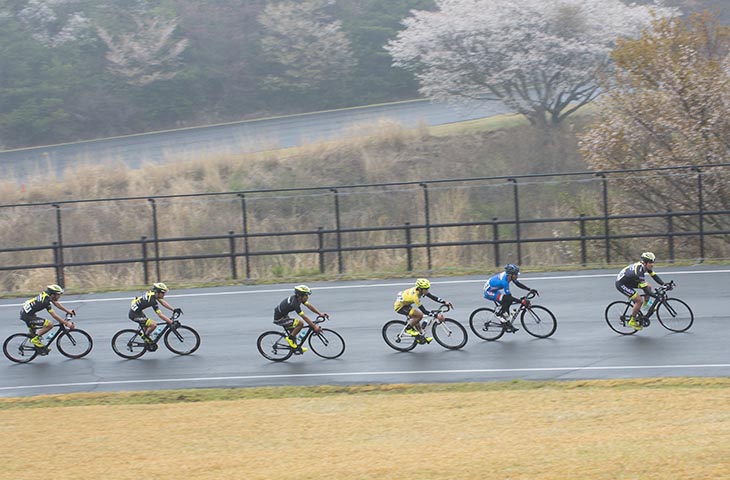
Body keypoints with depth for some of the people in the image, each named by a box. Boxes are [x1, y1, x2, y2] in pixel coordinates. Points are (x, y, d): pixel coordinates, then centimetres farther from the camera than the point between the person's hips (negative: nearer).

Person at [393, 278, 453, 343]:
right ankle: (408, 328, -5)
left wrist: (445, 302, -19)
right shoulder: (415, 296, -34)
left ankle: (420, 337, 24)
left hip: (405, 304, 10)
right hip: (400, 307, -10)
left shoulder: (420, 290, -10)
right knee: (420, 315, -23)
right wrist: (436, 316, -36)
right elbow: (424, 311, -33)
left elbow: (433, 297, -10)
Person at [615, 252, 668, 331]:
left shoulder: (645, 266, -9)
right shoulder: (639, 271, -35)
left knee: (649, 287, 4)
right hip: (621, 284, -9)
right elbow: (645, 289, -35)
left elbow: (654, 276, -2)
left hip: (629, 281, 9)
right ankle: (632, 321, -1)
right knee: (639, 300, -15)